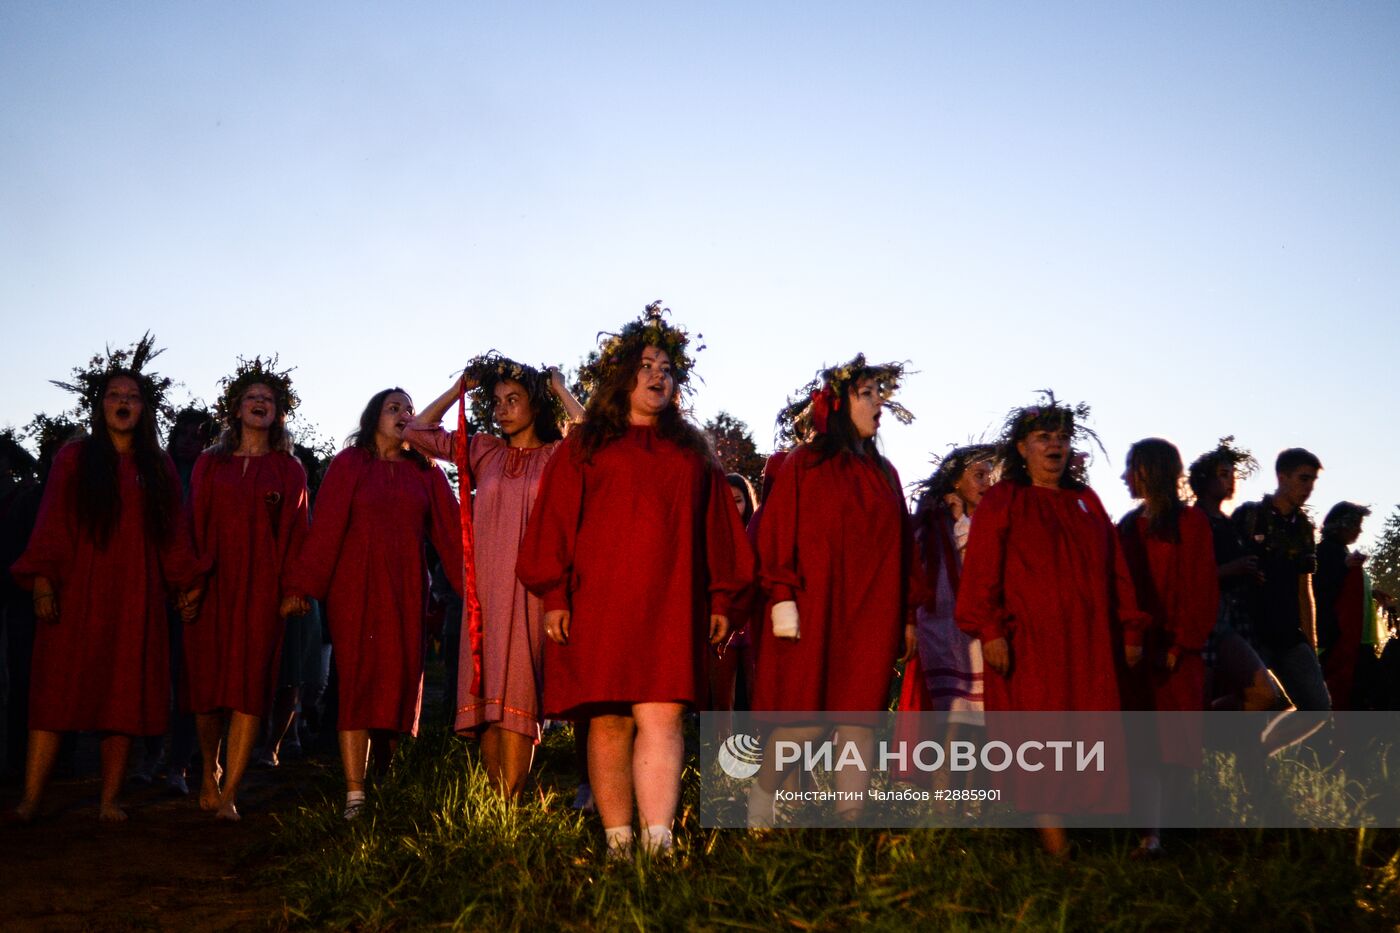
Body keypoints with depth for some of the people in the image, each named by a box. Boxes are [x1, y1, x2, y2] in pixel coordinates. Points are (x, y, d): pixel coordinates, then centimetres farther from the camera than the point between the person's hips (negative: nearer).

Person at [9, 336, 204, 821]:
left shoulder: (158, 467, 13)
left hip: (135, 598, 2)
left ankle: (109, 800, 5)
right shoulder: (73, 459, 6)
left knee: (124, 697, 1)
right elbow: (51, 524, 0)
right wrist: (42, 580, -11)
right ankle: (30, 800, -7)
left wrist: (187, 582, 5)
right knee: (57, 691, -6)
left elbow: (174, 531, 12)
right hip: (76, 594, -2)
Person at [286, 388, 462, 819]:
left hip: (405, 590, 3)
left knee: (400, 682, 2)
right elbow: (324, 526, -2)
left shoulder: (425, 471, 12)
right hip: (356, 589, -2)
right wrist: (303, 587, -9)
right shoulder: (349, 463, 4)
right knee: (357, 680, -6)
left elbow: (449, 529, 6)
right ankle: (355, 795, -8)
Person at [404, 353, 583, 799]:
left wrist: (560, 390, -2)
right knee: (487, 694, 0)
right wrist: (460, 389, 13)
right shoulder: (483, 451, 14)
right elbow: (417, 431, 14)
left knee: (516, 693, -8)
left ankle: (511, 799, -9)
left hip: (531, 589, -3)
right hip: (485, 586, 3)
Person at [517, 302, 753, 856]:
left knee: (661, 717, -13)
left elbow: (716, 526, 18)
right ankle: (617, 842, 5)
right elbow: (555, 521, 7)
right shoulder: (584, 447, 13)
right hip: (598, 603, -1)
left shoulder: (692, 452, 19)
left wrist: (720, 599, 10)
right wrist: (554, 597, -3)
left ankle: (658, 843, -20)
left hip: (670, 606, 1)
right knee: (608, 722, -1)